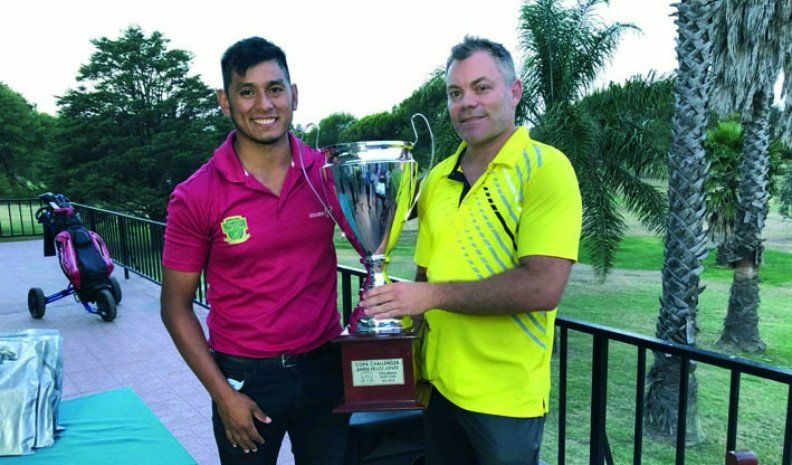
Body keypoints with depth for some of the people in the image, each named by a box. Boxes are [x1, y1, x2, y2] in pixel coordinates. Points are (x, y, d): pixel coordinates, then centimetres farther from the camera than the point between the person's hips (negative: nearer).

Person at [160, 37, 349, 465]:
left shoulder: (328, 172, -6)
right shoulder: (195, 197, -11)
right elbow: (176, 306, -5)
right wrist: (223, 395, -9)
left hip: (325, 366, 2)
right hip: (244, 378, -2)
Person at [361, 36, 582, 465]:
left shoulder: (545, 168, -13)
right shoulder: (437, 179, 6)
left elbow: (542, 288, -24)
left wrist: (434, 295, -20)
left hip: (506, 399, -5)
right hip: (439, 386, 6)